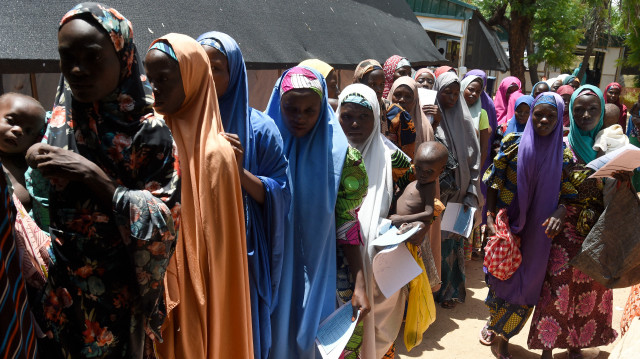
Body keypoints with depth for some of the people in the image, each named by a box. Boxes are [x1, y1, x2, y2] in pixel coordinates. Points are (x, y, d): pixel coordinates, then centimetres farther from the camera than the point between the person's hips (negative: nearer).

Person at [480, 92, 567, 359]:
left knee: (526, 283, 7)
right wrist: (490, 217, -9)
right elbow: (494, 180, -3)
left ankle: (502, 337, 27)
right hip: (506, 222, -1)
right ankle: (493, 323, 37)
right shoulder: (513, 142, -5)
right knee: (500, 274, 10)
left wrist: (558, 214, -20)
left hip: (537, 228, 1)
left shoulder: (563, 151, -2)